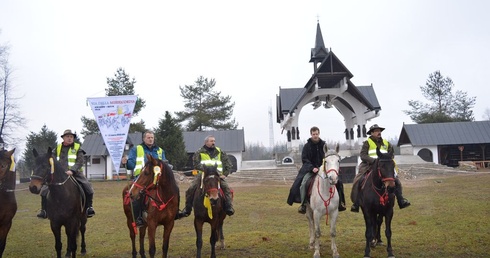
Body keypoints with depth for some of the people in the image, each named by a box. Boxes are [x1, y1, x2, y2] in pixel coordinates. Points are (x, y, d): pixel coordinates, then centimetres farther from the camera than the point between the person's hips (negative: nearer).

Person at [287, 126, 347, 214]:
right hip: (310, 170, -2)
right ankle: (303, 204, -13)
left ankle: (339, 202, 1)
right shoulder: (307, 146, 1)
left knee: (337, 182, -13)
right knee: (303, 184, -25)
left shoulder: (323, 144, 8)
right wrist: (312, 168, -20)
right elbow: (304, 159, -5)